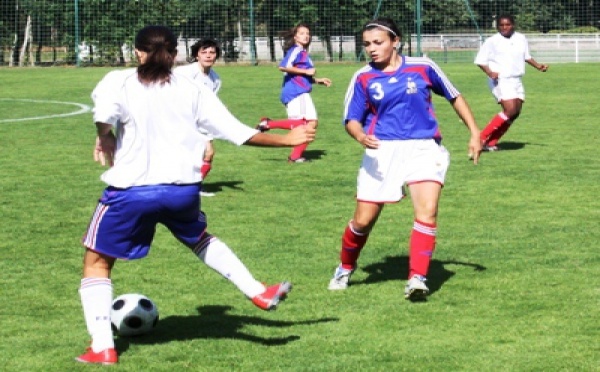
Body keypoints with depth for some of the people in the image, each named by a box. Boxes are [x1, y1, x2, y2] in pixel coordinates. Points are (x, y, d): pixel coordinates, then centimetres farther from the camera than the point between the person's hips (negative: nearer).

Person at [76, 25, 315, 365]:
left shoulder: (119, 82, -1)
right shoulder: (194, 91, 7)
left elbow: (105, 117, -24)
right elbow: (238, 132, 8)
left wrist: (105, 139, -4)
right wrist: (287, 140, 18)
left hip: (132, 190, -3)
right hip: (183, 189, 3)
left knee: (97, 262, 14)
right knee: (200, 239, 35)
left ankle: (102, 348, 4)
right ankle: (259, 292, 31)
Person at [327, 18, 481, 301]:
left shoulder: (422, 67, -1)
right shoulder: (363, 78, 0)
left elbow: (454, 97, 11)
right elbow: (352, 120, 3)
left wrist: (474, 132, 8)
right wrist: (361, 136, -20)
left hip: (423, 148, -1)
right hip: (382, 152, 1)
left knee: (427, 212, -20)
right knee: (363, 220, 4)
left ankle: (417, 279, -17)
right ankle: (345, 268, 31)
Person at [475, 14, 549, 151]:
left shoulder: (521, 39, 9)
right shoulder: (492, 41, -7)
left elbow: (526, 56, 24)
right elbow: (480, 60, -5)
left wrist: (538, 66, 10)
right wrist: (490, 73, -21)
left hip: (516, 81, 7)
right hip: (500, 81, -7)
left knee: (515, 113, 3)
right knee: (510, 110, -20)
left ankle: (491, 142, 11)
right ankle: (482, 138, -14)